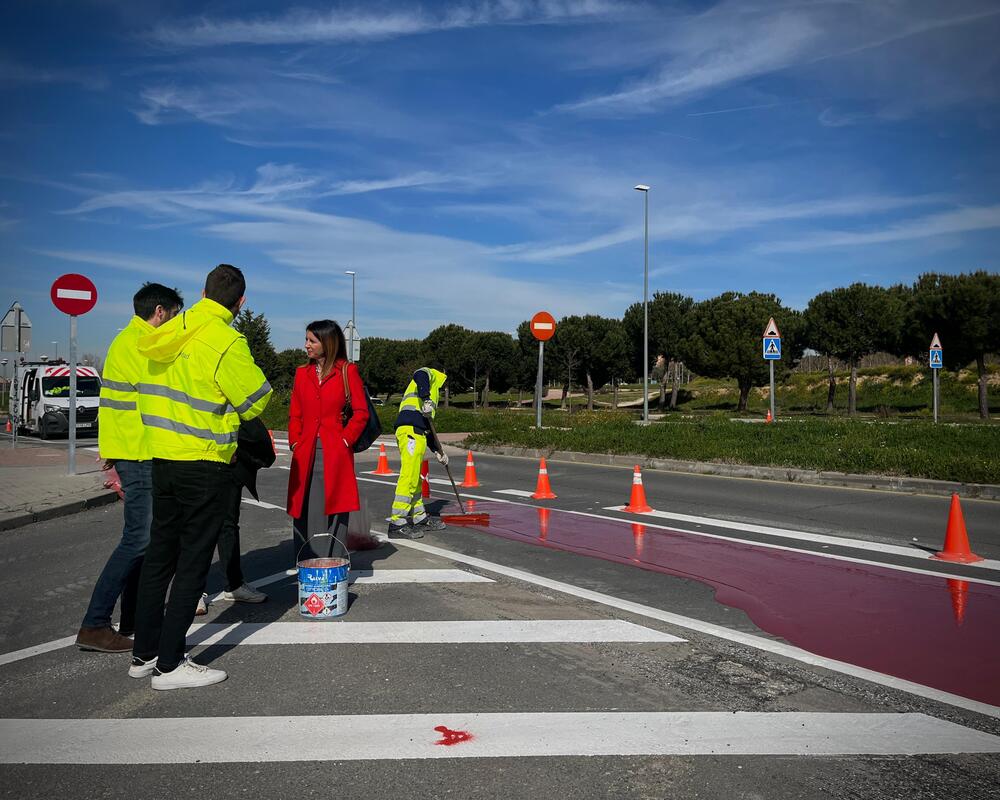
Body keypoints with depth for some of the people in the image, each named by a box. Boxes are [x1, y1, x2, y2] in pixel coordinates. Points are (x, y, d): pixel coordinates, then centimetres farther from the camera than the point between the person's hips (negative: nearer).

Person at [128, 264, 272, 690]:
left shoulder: (166, 334, 6)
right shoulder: (226, 342, -16)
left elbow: (159, 388, 12)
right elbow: (257, 400, -10)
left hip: (161, 457, 7)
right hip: (203, 462, -7)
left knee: (160, 553, 16)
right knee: (193, 562, 2)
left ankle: (145, 652, 26)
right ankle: (170, 664, 7)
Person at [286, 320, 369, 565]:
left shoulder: (347, 371, 1)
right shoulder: (302, 373, 13)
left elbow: (361, 412, -1)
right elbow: (295, 414, 16)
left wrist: (345, 440, -8)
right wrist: (295, 442, 3)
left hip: (335, 454, -4)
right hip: (306, 454, 4)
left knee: (334, 513, 0)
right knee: (304, 513, 5)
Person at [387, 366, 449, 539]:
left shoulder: (431, 395, 36)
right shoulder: (430, 373, 14)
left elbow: (426, 427, 35)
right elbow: (419, 376, -13)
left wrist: (438, 451, 35)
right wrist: (426, 400, -26)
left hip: (417, 433, 10)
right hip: (411, 431, -10)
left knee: (415, 479, 16)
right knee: (409, 477, -12)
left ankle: (420, 518, 25)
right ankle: (397, 523, -14)